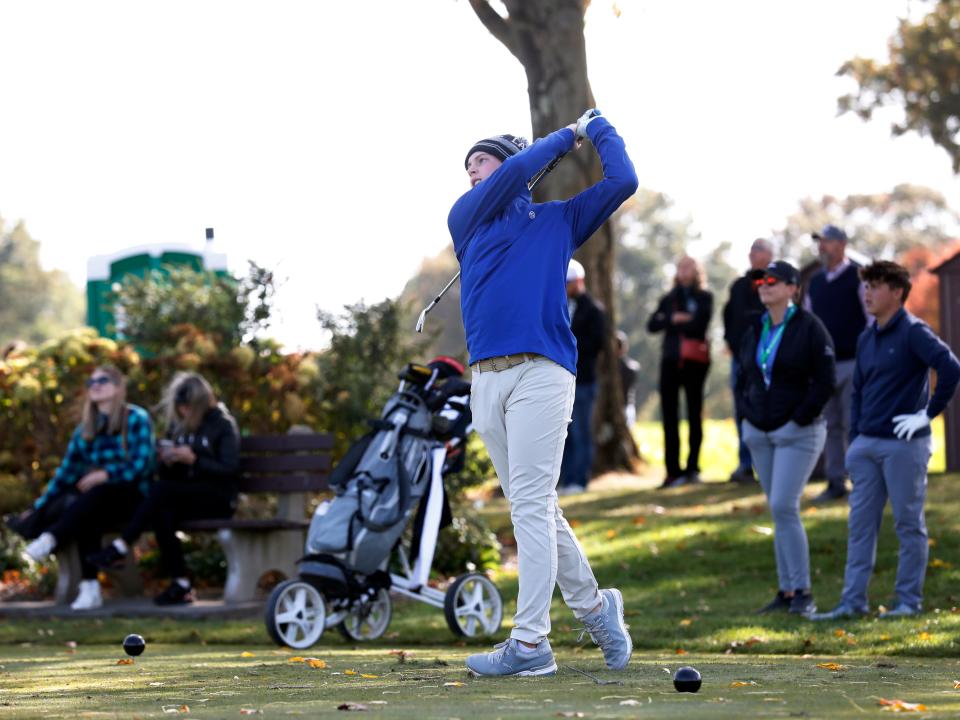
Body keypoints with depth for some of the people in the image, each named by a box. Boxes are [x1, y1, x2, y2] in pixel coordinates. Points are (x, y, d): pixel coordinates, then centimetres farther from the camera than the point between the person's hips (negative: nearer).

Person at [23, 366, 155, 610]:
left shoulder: (137, 419, -1)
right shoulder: (86, 428, 13)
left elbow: (142, 464, -12)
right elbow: (67, 470, 13)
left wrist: (106, 475, -25)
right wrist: (40, 505, 6)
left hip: (134, 496, -4)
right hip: (99, 500, 4)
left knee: (99, 494, -38)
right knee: (85, 519, -34)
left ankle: (50, 539, -49)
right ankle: (90, 588, -40)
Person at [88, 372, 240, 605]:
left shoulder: (223, 424, 0)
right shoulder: (178, 426, 15)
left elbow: (229, 469, -10)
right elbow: (166, 475, 16)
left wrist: (194, 459, -20)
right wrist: (167, 462, -7)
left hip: (217, 499, -5)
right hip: (184, 497, 5)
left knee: (163, 490, -32)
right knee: (163, 514, -33)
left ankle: (121, 547, -33)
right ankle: (180, 586, -32)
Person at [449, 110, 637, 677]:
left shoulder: (558, 219, 14)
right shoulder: (466, 219, 18)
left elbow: (623, 181, 7)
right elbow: (514, 176, 2)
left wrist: (597, 128, 19)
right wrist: (566, 137, 11)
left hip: (541, 371, -5)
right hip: (487, 377, 5)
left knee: (532, 506, -11)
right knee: (534, 508, 8)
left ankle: (531, 642, -14)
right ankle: (595, 607, 22)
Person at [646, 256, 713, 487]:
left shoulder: (704, 297, 5)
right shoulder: (669, 299, 15)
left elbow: (699, 324, -11)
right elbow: (652, 324, 2)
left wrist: (677, 325, -2)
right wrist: (672, 320, -12)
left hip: (694, 360, -3)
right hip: (671, 360, 3)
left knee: (694, 413, 3)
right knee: (669, 416, -3)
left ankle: (692, 468, 6)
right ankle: (673, 470, -3)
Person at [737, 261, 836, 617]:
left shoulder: (808, 327, -8)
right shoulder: (754, 331, 11)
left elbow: (826, 380, -12)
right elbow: (742, 378, 20)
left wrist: (801, 418, -14)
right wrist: (748, 414, 7)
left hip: (797, 432, -6)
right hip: (760, 433, 7)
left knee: (783, 507, -16)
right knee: (779, 511, 9)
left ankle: (802, 592, -11)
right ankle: (786, 591, 13)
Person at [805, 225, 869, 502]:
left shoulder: (858, 277, -4)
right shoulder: (815, 282, 13)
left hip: (853, 364, -6)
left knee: (854, 425, -6)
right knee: (830, 426, 7)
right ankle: (835, 482, 12)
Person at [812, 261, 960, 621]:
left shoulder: (913, 332, -10)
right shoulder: (866, 339, 13)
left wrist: (929, 413, -17)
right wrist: (854, 441, 13)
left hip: (904, 444, -8)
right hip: (867, 444, 8)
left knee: (909, 524, 1)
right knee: (860, 524, 6)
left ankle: (909, 601, 8)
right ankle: (853, 601, 9)